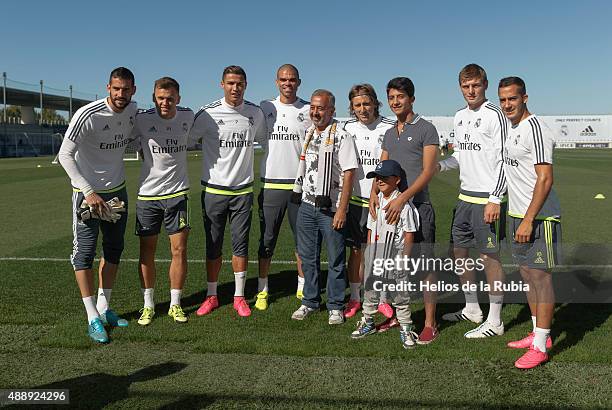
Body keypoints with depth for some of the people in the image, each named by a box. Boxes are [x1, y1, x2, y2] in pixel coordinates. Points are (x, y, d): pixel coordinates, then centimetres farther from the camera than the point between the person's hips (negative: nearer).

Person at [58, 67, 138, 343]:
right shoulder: (87, 115, -22)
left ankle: (104, 308, 26)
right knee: (84, 253, -6)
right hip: (87, 192, -6)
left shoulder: (133, 111, -3)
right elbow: (65, 155, -21)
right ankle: (93, 319, 2)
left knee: (114, 250, 12)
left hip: (117, 190, 7)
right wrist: (89, 192, -26)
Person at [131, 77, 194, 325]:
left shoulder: (188, 116, -1)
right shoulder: (142, 119, -9)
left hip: (178, 192, 2)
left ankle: (175, 305, 17)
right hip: (147, 194, -1)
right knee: (146, 251, 5)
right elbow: (136, 144, 8)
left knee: (179, 250, 2)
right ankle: (148, 305, 21)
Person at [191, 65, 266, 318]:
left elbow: (262, 139, 20)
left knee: (241, 244, 5)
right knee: (213, 245, 7)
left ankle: (239, 296, 18)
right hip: (213, 189, -2)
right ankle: (211, 296, 21)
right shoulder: (208, 114, -7)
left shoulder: (255, 113, 4)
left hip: (243, 189, 2)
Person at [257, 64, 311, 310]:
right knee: (266, 240, 5)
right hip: (271, 182, 0)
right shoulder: (265, 108, 7)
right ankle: (262, 291, 16)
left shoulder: (309, 110, 5)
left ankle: (303, 287, 21)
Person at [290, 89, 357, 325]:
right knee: (308, 257, 12)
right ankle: (310, 302, 25)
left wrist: (342, 209, -17)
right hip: (307, 205, 6)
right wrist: (300, 196, 16)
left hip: (331, 208, -6)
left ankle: (335, 306, 14)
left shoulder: (342, 137, -8)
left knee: (335, 260, 2)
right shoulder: (307, 135, 12)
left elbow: (348, 175, -12)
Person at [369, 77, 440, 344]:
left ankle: (430, 324, 6)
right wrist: (374, 194, -5)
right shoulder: (389, 134, 18)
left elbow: (428, 171, -11)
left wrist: (402, 198, -21)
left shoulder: (426, 129, -2)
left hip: (417, 207, -6)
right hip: (391, 207, 6)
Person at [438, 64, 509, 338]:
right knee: (459, 251, 15)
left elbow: (503, 160, -15)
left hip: (487, 199, -8)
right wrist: (440, 165, 2)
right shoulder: (460, 116, 13)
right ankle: (472, 309, 31)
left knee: (489, 257, -3)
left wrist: (495, 199, -20)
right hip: (465, 195, 9)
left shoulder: (494, 115, -11)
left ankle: (494, 321, 8)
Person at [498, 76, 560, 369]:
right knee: (527, 275, 14)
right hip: (518, 214, 9)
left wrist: (528, 220, -23)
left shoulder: (535, 129, -15)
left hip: (539, 217, -9)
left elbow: (545, 179, -20)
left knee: (540, 277, -4)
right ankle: (538, 334, 26)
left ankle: (540, 346, 4)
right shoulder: (511, 130, 14)